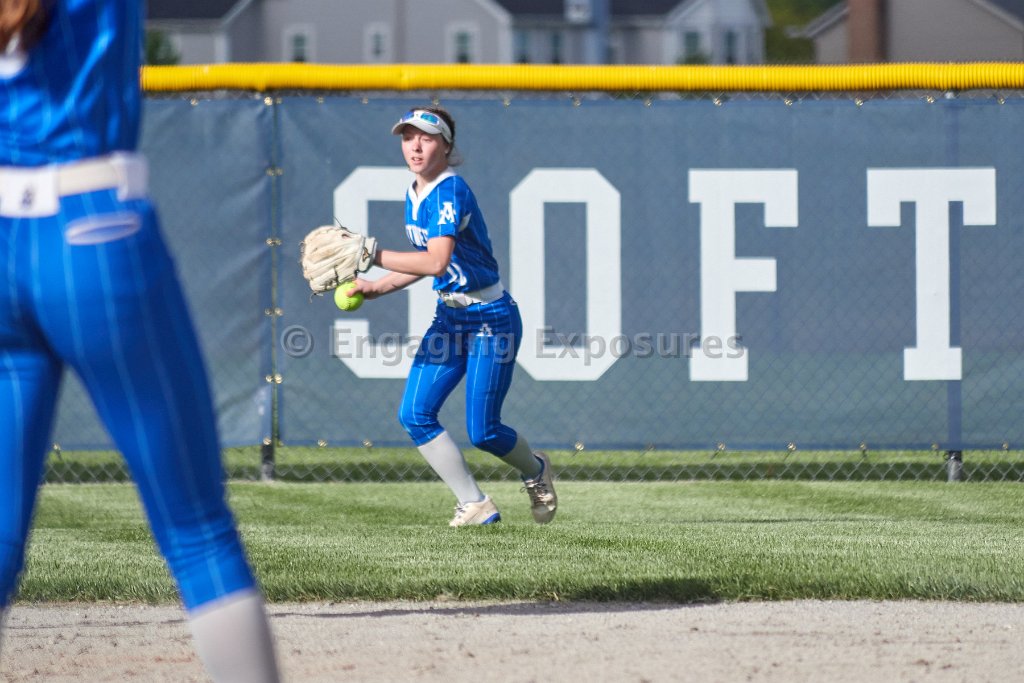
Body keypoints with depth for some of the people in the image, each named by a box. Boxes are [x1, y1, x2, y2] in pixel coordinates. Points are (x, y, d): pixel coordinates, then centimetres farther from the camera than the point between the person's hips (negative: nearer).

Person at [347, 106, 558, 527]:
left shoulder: (450, 192, -21)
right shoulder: (414, 195, 6)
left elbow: (437, 262, -34)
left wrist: (372, 256, -31)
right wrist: (377, 288, 8)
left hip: (491, 318, -8)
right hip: (449, 317, 8)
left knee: (482, 432, -5)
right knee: (414, 415, -4)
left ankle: (535, 471, 27)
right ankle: (475, 505, 3)